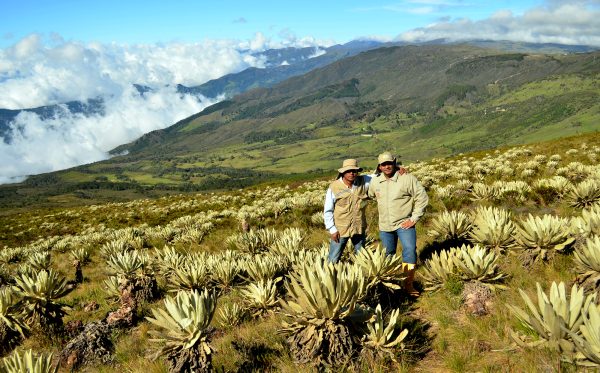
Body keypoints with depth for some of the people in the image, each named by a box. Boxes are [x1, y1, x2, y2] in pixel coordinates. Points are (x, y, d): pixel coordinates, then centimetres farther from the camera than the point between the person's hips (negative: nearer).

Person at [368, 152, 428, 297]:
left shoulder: (407, 178, -14)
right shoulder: (375, 181, 0)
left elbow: (422, 198, -12)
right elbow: (370, 195, 21)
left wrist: (414, 218, -13)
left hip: (404, 224, -4)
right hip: (385, 225, 4)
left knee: (410, 251, -16)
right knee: (388, 255, 16)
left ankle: (409, 284, -4)